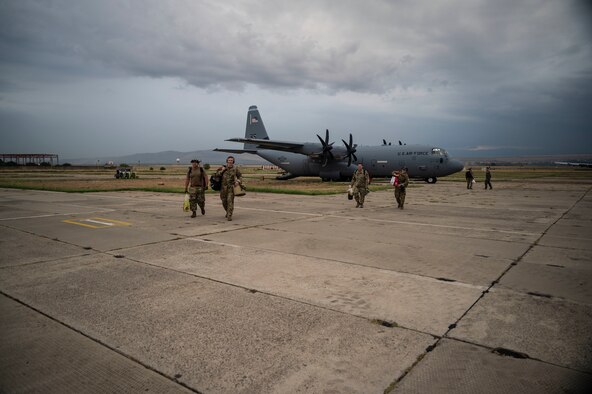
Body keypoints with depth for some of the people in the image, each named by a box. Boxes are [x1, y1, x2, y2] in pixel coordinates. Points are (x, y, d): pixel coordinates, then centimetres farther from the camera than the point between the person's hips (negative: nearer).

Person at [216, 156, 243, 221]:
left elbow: (240, 176, 6)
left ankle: (229, 216, -12)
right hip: (223, 188, 3)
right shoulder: (223, 168, 3)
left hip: (231, 188, -3)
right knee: (224, 202, 13)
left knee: (230, 201, -13)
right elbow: (217, 175, 0)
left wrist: (238, 182, -14)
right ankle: (228, 211, 40)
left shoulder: (235, 169, -2)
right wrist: (222, 171, -16)